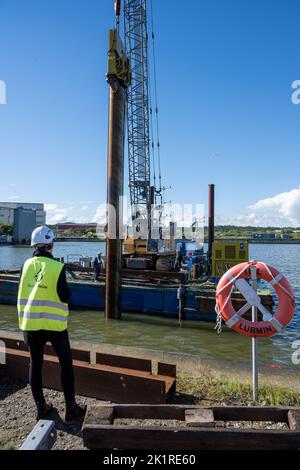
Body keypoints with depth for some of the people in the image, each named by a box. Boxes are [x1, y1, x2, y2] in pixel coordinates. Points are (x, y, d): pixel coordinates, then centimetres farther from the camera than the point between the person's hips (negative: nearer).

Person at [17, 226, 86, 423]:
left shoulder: (27, 265, -2)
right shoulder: (57, 267, -16)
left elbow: (23, 292, 9)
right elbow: (65, 297, -14)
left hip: (31, 323, 4)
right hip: (54, 324, -4)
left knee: (36, 364, 16)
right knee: (66, 364, 11)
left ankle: (41, 408, 27)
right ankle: (71, 409, 17)